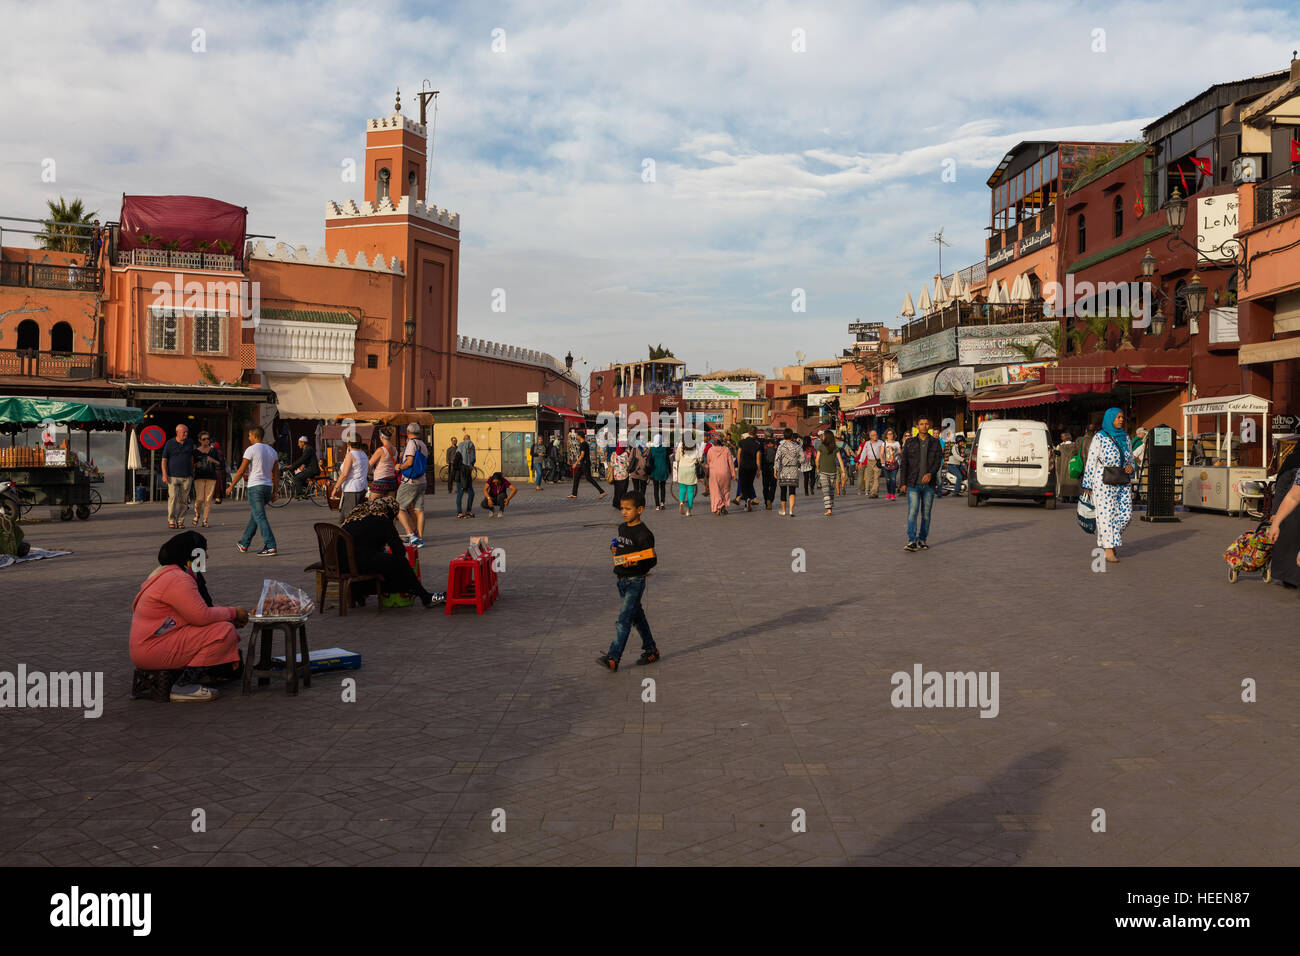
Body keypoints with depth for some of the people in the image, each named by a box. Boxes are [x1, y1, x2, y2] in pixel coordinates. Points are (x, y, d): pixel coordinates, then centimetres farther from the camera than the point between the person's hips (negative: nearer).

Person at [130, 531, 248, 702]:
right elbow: (202, 616, -26)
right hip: (153, 651, -11)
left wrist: (231, 617, 6)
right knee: (224, 631, -22)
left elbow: (198, 609, 19)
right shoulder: (177, 580, -19)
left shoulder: (168, 574, 16)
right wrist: (233, 613, -10)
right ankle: (184, 685, -21)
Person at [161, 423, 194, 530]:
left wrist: (192, 473, 15)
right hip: (173, 477, -3)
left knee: (183, 500, 2)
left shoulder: (190, 443, 7)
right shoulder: (170, 443, -2)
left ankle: (180, 521, 11)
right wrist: (164, 475, -10)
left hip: (186, 477, 3)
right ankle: (171, 521, -6)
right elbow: (164, 460, -1)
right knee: (173, 498, -14)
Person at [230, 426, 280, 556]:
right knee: (254, 516, 18)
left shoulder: (251, 449, -9)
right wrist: (275, 491, 14)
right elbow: (276, 473, 10)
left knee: (260, 517, -8)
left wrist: (231, 486, 2)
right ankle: (244, 543, 28)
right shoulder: (272, 450, 11)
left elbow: (241, 471, -8)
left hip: (255, 486, -7)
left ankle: (270, 546, -17)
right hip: (268, 486, 7)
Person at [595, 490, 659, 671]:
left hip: (635, 580, -9)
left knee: (624, 619, -11)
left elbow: (652, 559, -16)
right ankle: (651, 650, 30)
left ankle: (613, 658, -14)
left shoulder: (643, 533, -15)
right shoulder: (622, 528, 10)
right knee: (637, 617, 17)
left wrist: (637, 563, -32)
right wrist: (614, 547, 6)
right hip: (622, 580, 9)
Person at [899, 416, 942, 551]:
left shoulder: (935, 442, 7)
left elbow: (938, 461, -1)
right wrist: (903, 483, -2)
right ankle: (911, 541, -13)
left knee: (926, 513, 7)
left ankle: (922, 540, 17)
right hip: (913, 484, -2)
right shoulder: (910, 442, 5)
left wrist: (930, 474, -20)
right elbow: (903, 463, 4)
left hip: (929, 484, 2)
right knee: (912, 512, -11)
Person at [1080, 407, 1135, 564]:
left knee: (1126, 514, 1)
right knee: (1107, 514, -6)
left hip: (1123, 482, 6)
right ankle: (1109, 550, -2)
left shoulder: (1125, 437, 13)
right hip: (1104, 480, -6)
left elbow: (1130, 458, 22)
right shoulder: (1099, 437, -3)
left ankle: (1103, 538, 23)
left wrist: (1130, 467, -2)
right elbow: (1091, 461, -4)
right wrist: (1087, 484, -5)